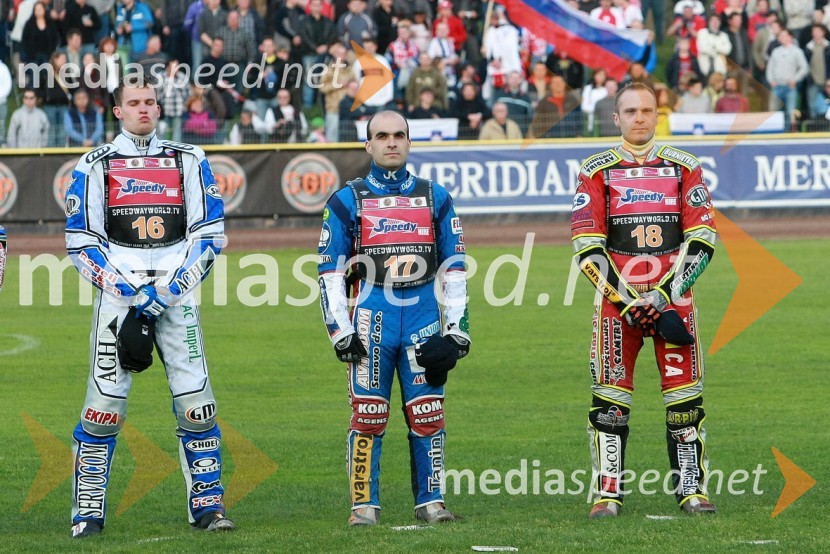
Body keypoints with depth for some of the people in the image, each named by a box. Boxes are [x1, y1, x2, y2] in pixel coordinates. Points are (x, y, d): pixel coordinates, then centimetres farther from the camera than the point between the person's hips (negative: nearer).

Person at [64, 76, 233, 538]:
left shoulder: (189, 161, 11)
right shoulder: (95, 166, 7)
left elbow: (210, 234, 6)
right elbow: (82, 242, 3)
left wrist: (170, 290, -6)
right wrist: (128, 292, -8)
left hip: (176, 297, 1)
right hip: (118, 297, -1)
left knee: (197, 403, -6)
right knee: (105, 404, -7)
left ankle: (208, 504, 5)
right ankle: (89, 512, 1)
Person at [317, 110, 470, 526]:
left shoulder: (435, 198, 13)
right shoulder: (347, 201, 7)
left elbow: (455, 269, 13)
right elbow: (330, 273, 6)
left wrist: (457, 330, 5)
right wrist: (340, 332, -2)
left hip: (424, 319, 2)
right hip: (371, 317, -2)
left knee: (428, 415, 0)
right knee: (368, 415, -4)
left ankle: (430, 502, 9)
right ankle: (364, 504, 2)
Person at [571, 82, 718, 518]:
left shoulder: (684, 167, 8)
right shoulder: (597, 172, 5)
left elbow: (701, 241, 3)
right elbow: (588, 249, -1)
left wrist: (664, 294, -8)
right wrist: (627, 301, -10)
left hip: (672, 299, 1)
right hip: (616, 299, -1)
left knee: (686, 396, -2)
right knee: (610, 398, -5)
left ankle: (691, 489, 5)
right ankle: (608, 492, 1)